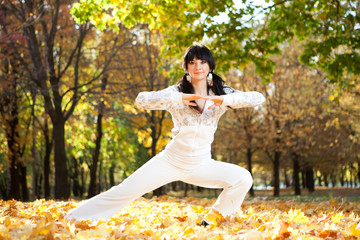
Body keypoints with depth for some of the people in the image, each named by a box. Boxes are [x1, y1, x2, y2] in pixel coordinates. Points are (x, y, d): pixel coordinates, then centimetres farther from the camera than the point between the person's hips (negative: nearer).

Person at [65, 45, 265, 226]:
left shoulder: (222, 93, -1)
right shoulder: (177, 92, -6)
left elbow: (258, 98, -12)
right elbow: (142, 99, -21)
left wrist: (226, 100, -27)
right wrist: (179, 98, -33)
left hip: (201, 165, 2)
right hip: (171, 161, -2)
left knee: (243, 178, -19)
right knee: (125, 191, -9)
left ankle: (211, 222, -3)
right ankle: (73, 219, 3)